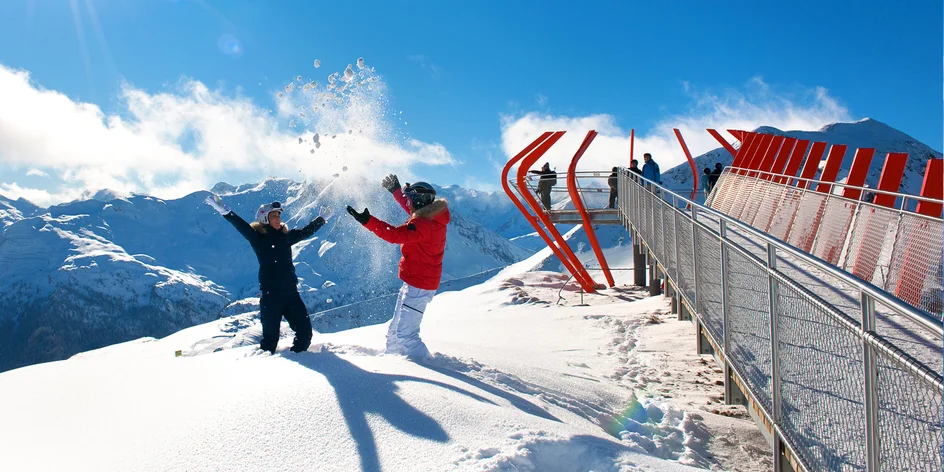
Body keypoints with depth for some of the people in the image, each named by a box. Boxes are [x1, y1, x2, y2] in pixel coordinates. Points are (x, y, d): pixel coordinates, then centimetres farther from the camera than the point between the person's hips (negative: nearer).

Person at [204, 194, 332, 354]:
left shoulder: (286, 236, 13)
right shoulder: (258, 238, -1)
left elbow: (306, 231, 26)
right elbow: (240, 225, -14)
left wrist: (322, 218, 35)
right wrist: (224, 210, -28)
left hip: (291, 293, 5)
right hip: (271, 294, -5)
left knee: (305, 330, 1)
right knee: (270, 336, -2)